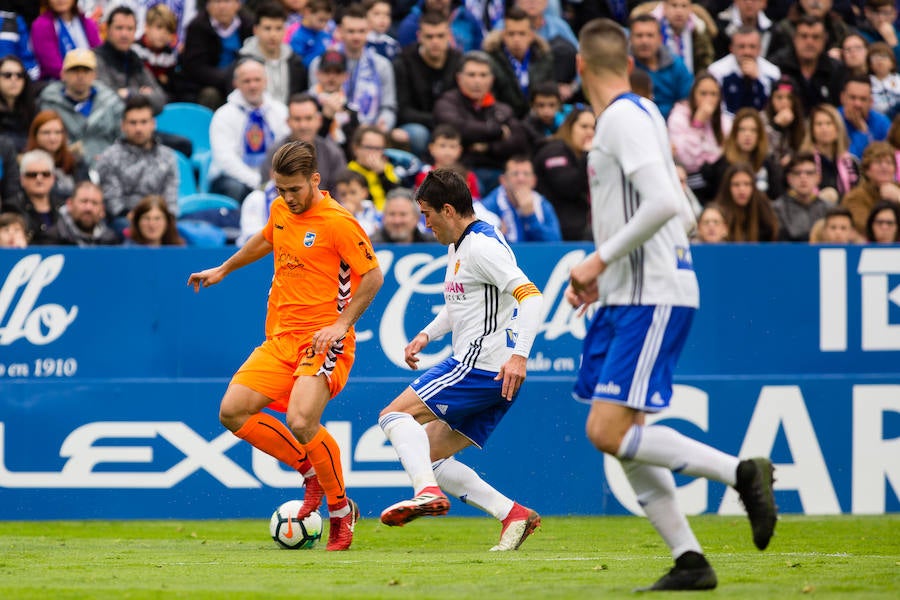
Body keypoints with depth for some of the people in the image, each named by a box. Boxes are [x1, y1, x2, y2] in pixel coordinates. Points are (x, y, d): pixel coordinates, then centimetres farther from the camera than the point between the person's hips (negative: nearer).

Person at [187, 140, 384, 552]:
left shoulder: (338, 222, -14)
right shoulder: (280, 210, 9)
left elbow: (373, 276, -10)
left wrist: (342, 323, -18)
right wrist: (224, 269, 40)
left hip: (323, 340, -8)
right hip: (280, 338, 8)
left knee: (300, 422, -27)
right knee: (233, 412, -6)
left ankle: (341, 510, -5)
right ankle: (310, 472, 12)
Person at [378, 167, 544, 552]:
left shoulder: (481, 246, -13)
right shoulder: (458, 247, 19)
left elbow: (530, 295, -22)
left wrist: (519, 354, -32)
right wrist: (427, 334, 19)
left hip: (481, 364, -10)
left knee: (394, 415, -11)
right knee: (429, 455, 8)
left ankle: (428, 491, -30)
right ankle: (512, 514, 0)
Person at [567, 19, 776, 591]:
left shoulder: (625, 117, -13)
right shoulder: (641, 114, 17)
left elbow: (664, 203, -26)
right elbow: (683, 215, 22)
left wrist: (600, 260, -17)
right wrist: (602, 274, 18)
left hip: (653, 296, -10)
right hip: (629, 295, 10)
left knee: (610, 432, -15)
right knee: (623, 437, 7)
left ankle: (742, 472, -11)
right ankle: (690, 561, 7)